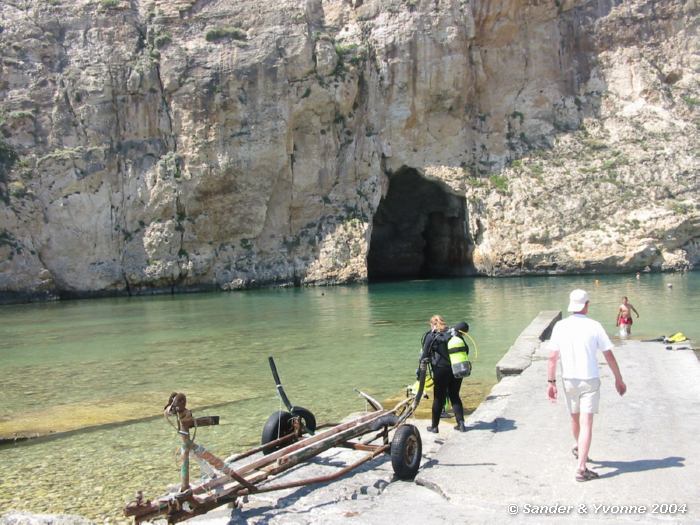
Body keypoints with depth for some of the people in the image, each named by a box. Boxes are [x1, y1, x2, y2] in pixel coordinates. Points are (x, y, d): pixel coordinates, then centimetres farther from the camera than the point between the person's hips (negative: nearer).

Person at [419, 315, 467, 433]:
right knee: (455, 396, 17)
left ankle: (434, 426, 16)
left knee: (438, 399, 7)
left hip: (441, 371, -4)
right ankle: (461, 423, 13)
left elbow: (425, 355, -6)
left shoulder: (431, 336, -6)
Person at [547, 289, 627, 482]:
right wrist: (619, 379, 6)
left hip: (569, 380, 3)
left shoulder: (560, 326, -3)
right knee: (586, 424, -4)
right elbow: (609, 356, -4)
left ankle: (579, 448, 48)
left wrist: (551, 382, 3)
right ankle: (581, 468, -11)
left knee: (575, 418, 23)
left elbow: (553, 357, -4)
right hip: (590, 380, -3)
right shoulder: (594, 326, -9)